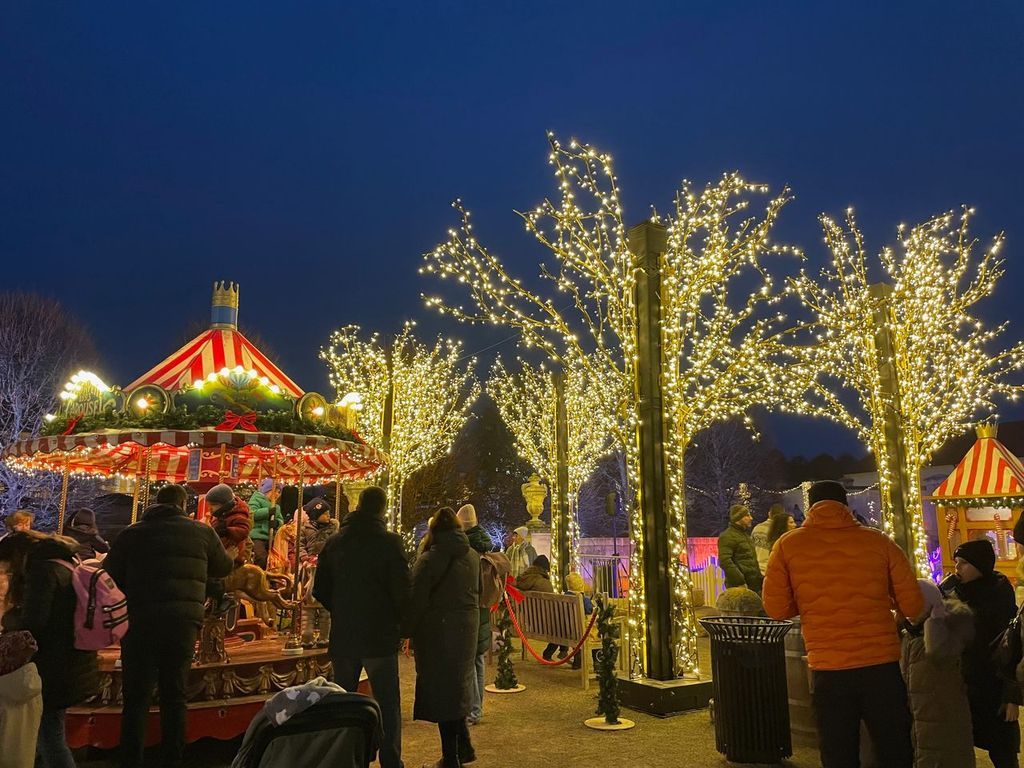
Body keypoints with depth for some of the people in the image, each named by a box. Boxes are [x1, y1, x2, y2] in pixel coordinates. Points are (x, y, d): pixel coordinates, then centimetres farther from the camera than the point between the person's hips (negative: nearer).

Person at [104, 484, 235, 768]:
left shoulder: (133, 533, 4)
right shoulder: (202, 531, 5)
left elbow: (110, 577, 5)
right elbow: (222, 567, 21)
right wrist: (232, 556, 44)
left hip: (141, 621, -1)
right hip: (184, 621, 1)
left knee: (136, 697, 7)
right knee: (174, 695, 11)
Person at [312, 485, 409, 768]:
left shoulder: (334, 541, 3)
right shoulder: (389, 541, -11)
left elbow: (320, 590, 7)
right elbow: (401, 591, -13)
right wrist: (399, 623, 4)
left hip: (343, 636, 4)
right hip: (380, 637, -4)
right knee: (387, 705, 6)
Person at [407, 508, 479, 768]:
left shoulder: (428, 560, -14)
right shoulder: (473, 557, 4)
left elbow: (417, 600, -14)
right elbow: (479, 594, 12)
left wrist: (409, 630, -4)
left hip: (437, 630, -6)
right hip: (466, 629, 6)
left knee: (440, 688, 5)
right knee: (458, 684, 21)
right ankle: (463, 746, 26)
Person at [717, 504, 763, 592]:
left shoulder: (746, 535, 22)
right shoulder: (727, 536, -9)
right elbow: (725, 561, -20)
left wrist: (760, 579, 19)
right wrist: (740, 582, -22)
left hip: (754, 586, 9)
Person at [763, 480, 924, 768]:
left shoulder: (787, 545, -1)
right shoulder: (879, 542, 0)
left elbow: (777, 609, -1)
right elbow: (913, 606, 0)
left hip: (828, 671, 0)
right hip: (882, 667, 1)